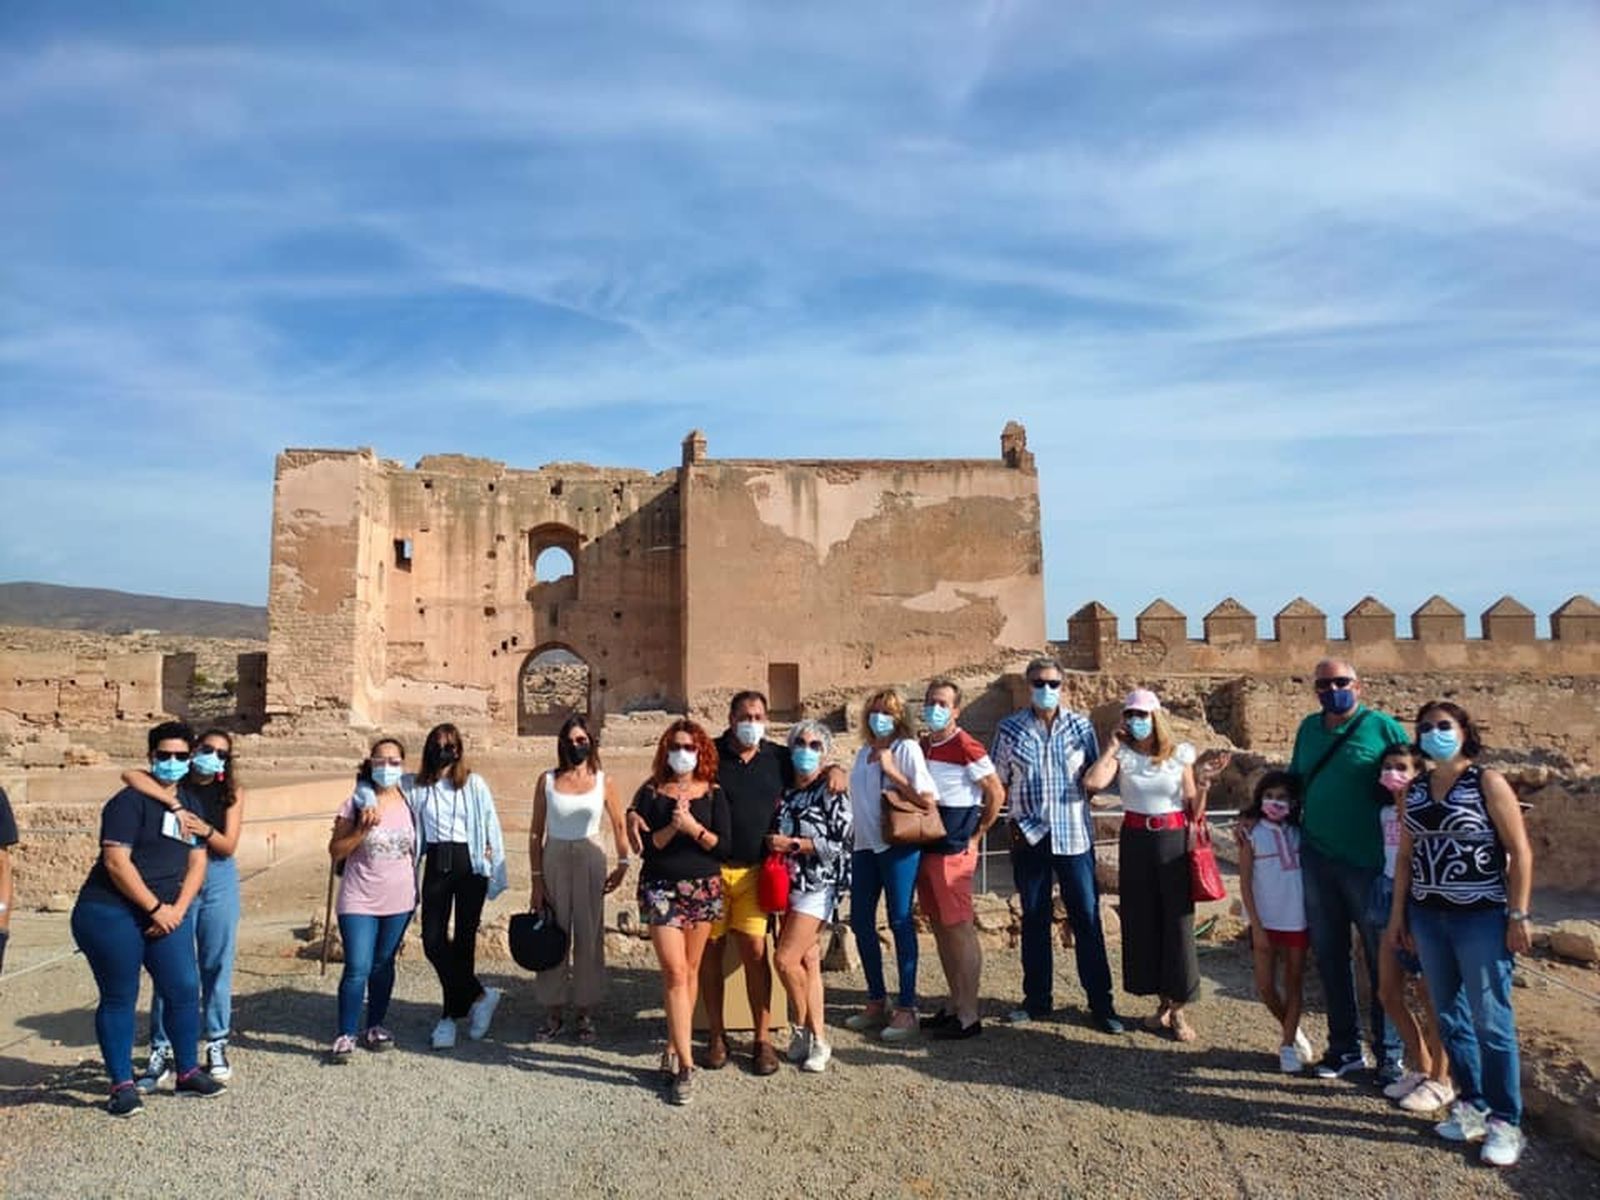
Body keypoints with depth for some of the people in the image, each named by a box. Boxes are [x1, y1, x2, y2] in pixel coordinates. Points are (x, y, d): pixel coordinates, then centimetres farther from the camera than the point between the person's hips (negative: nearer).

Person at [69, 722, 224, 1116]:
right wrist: (155, 908, -16)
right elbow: (116, 861, -17)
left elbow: (197, 862, 10)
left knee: (184, 990, 4)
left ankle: (188, 1072, 18)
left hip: (167, 914, 6)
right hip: (111, 913, -6)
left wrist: (177, 910, -4)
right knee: (119, 998, 3)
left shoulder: (190, 804, 12)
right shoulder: (131, 801, -10)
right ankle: (122, 1085, 14)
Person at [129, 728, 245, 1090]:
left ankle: (216, 1045, 19)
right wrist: (175, 805, -34)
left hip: (219, 883, 2)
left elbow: (228, 845, -5)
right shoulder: (174, 784, -5)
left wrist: (206, 830, -25)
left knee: (217, 966, 7)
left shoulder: (231, 793, 0)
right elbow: (130, 775, -25)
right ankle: (161, 1051, 13)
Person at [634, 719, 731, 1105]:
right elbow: (646, 845, -5)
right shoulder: (651, 793, 1)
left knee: (689, 970, 8)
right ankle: (684, 1065, -5)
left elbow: (724, 846, -5)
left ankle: (673, 1048, 22)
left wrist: (693, 828, -18)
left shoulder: (713, 794, 3)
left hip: (704, 888, 2)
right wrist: (671, 828, -20)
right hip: (661, 888, -2)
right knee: (674, 972, -8)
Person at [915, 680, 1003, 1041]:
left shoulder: (966, 746, -12)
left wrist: (976, 835, -5)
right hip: (927, 847, 8)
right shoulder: (922, 745, 11)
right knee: (940, 928, 14)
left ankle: (969, 1016, 6)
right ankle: (954, 1004, 26)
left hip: (954, 849, -8)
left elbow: (996, 794, -11)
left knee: (960, 929, -2)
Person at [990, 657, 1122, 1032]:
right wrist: (1017, 818, -5)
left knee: (1087, 919, 2)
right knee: (1034, 919, 10)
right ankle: (1037, 999, 22)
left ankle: (1101, 1002, 13)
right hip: (1029, 836, 1)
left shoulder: (1080, 726, 3)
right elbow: (998, 781, 5)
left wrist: (1074, 804, -8)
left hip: (1073, 835, 0)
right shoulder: (1009, 729, 1)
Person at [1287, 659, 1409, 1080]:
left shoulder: (1383, 727, -5)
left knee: (1381, 959, 7)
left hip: (1369, 861, -5)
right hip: (1316, 859, 5)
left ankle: (1389, 1053, 20)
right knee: (1329, 955, 12)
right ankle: (1344, 1047, 26)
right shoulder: (1309, 728, 9)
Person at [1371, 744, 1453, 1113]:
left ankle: (1439, 1081, 18)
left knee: (1430, 997, 3)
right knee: (1388, 993, 11)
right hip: (1391, 899, 8)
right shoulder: (1386, 812, 9)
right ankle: (1419, 1068, 28)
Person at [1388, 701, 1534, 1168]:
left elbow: (1520, 852, -7)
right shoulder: (1415, 789, 8)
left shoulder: (1488, 783, -6)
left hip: (1481, 918, -5)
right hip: (1428, 918, 5)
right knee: (1450, 1018, 11)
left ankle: (1505, 1123, 9)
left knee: (1491, 1021, -1)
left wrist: (1518, 915, -12)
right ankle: (1472, 1106, 24)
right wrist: (1397, 915, 10)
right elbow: (1405, 856, 11)